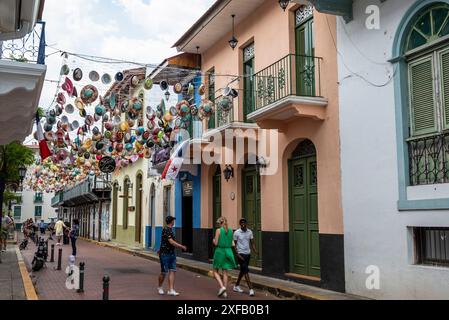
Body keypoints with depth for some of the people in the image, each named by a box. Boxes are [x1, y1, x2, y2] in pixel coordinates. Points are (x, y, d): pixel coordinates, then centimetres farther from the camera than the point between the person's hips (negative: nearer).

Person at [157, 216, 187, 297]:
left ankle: (171, 290, 0)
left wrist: (161, 249, 36)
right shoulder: (166, 230, -17)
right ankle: (160, 287, 23)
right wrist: (182, 246, -21)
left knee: (172, 271, 0)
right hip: (165, 254, -8)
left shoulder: (170, 230, 11)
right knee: (164, 272, 1)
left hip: (172, 253, 8)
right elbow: (171, 242, -24)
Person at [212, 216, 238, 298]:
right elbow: (232, 244, 7)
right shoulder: (230, 231, 4)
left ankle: (222, 287, -10)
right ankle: (224, 292, 9)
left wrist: (214, 240, 9)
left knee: (215, 271, 9)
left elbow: (216, 243, -11)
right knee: (225, 272, 9)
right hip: (228, 251, 5)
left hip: (220, 251, -4)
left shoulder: (218, 230, -10)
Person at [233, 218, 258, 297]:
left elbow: (252, 243, 6)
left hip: (248, 254, 6)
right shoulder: (236, 233, -10)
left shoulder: (250, 232, 2)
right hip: (241, 254, -6)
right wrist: (238, 254, -15)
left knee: (242, 271, 16)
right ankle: (251, 289, -11)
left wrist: (255, 251, -10)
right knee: (246, 271, -11)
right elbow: (235, 244, -6)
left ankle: (236, 286, 31)